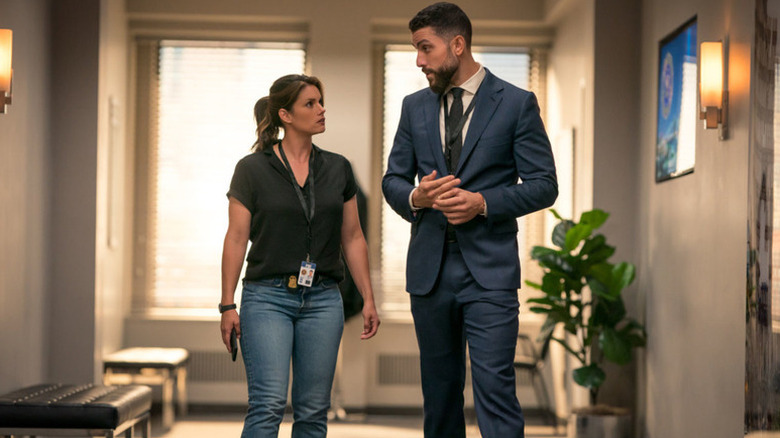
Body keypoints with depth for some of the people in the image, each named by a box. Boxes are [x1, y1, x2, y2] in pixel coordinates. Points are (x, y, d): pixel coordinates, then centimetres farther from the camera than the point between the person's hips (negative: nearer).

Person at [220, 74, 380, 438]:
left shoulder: (338, 169, 8)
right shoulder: (252, 169, -2)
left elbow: (353, 238, 12)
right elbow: (236, 239, -2)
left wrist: (368, 299, 7)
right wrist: (227, 305, -5)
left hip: (323, 299, 4)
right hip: (268, 298, -4)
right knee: (268, 403, -14)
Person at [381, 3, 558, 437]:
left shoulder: (517, 103, -2)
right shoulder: (415, 107, 11)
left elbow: (544, 185, -3)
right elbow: (393, 180, 15)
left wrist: (483, 202, -17)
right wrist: (416, 197, -9)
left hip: (489, 270, -5)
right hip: (430, 269, 5)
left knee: (495, 388, -12)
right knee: (440, 390, 12)